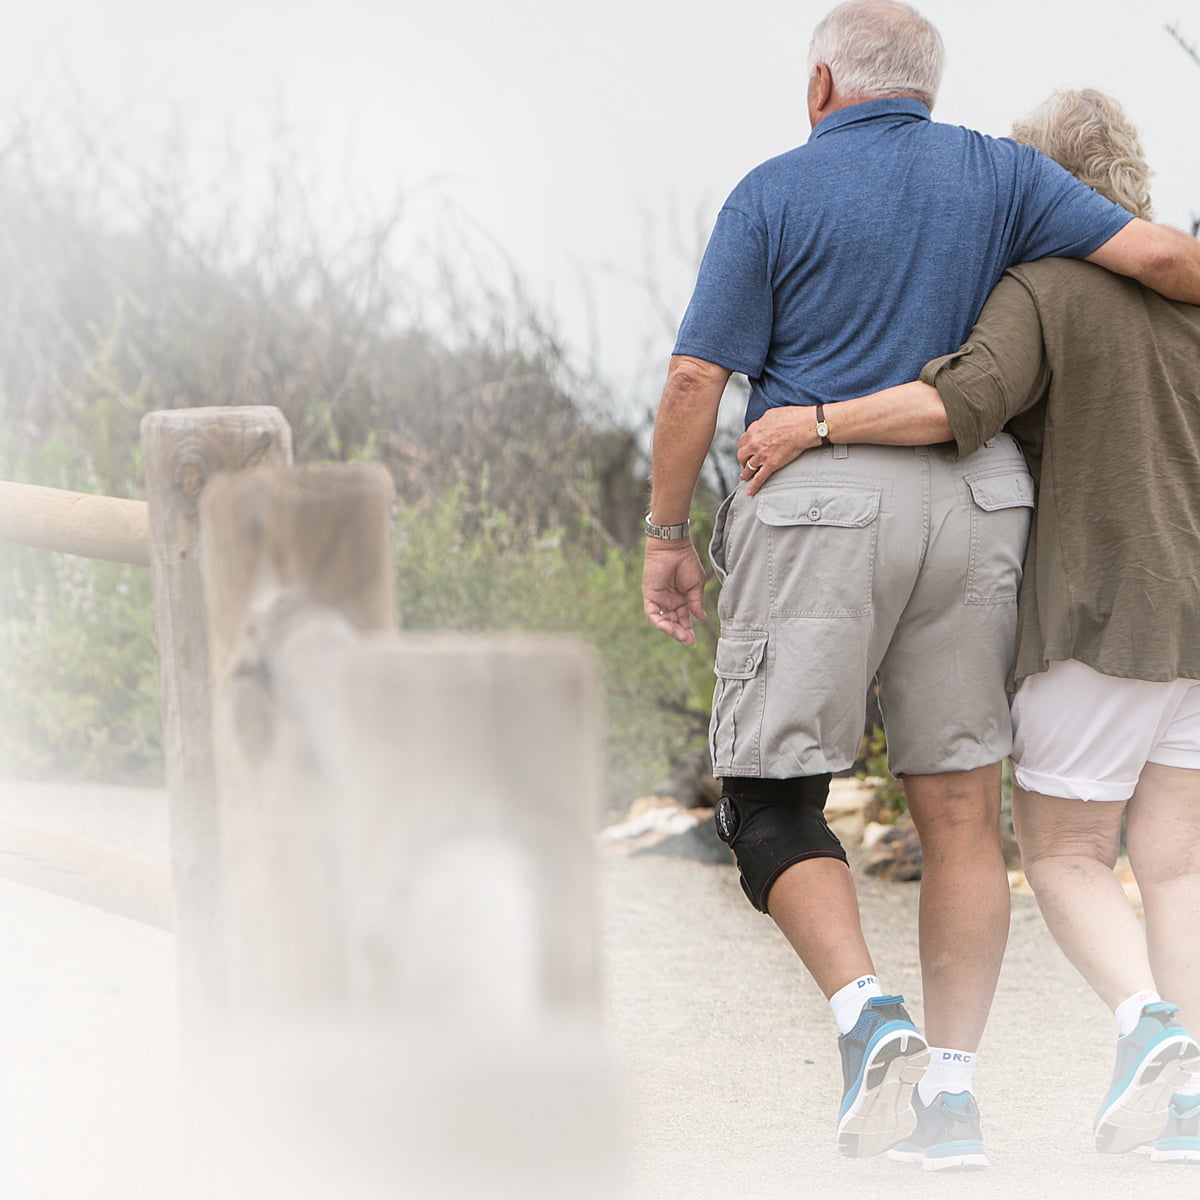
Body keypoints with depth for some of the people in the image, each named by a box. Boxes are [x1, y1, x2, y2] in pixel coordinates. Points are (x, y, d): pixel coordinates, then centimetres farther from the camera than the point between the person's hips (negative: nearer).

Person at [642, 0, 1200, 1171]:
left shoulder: (775, 195, 0)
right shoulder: (997, 175, 8)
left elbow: (696, 379, -5)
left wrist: (665, 535, 4)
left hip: (820, 502, -3)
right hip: (971, 505, 3)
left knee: (771, 800, 4)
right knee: (961, 813, 8)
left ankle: (869, 1018, -19)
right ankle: (952, 1082, 0)